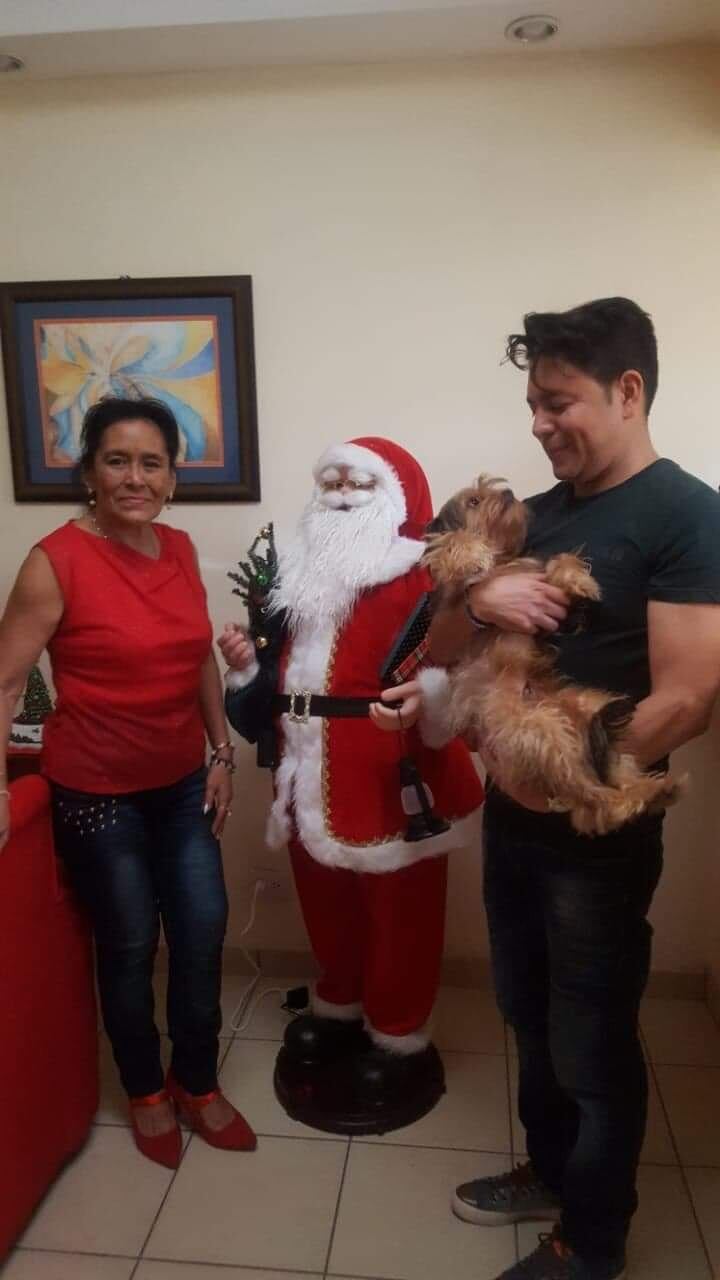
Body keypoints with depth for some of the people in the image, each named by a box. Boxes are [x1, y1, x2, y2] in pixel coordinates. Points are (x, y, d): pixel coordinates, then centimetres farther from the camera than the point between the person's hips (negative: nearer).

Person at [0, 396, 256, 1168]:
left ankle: (198, 1084, 36)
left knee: (203, 933, 11)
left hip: (181, 783, 5)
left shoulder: (180, 549, 0)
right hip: (96, 792, -5)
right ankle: (146, 1092, 37)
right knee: (130, 947, 11)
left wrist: (222, 754, 8)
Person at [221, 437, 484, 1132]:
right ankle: (338, 1009, 45)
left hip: (393, 783, -7)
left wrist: (423, 702, -41)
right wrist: (248, 666, 0)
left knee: (400, 915, 8)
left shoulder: (419, 582, -11)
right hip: (313, 781, 7)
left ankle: (399, 1040, 30)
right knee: (326, 905, 21)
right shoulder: (302, 573, 12)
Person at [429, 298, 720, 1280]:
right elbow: (437, 651, 6)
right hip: (511, 819, 7)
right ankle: (550, 1173, 47)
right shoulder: (540, 513, 6)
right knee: (533, 1022, 23)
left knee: (594, 1049, 13)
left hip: (599, 840, -6)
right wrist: (477, 601, -16)